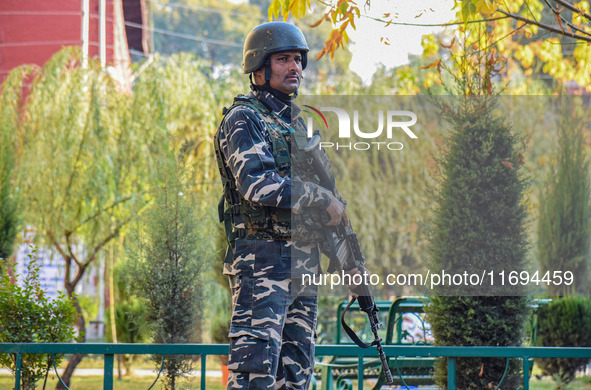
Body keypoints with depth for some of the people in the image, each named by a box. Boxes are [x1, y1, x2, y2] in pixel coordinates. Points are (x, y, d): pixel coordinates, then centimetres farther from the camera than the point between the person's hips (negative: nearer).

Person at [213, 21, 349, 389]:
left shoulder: (297, 122, 21)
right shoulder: (244, 120, -6)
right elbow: (258, 184, -21)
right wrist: (324, 201, -15)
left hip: (304, 262, 9)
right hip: (263, 260, -9)